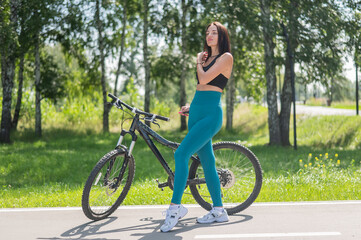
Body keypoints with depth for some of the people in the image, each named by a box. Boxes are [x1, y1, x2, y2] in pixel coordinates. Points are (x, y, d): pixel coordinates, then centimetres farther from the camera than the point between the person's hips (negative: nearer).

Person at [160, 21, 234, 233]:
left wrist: (199, 62, 3)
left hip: (211, 113, -9)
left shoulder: (226, 57, -4)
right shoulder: (207, 57, 21)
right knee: (207, 161, 9)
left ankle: (176, 206, -18)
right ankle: (219, 211, 16)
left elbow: (204, 79, -15)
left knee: (181, 154, -20)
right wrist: (191, 106, 14)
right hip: (197, 112, 9)